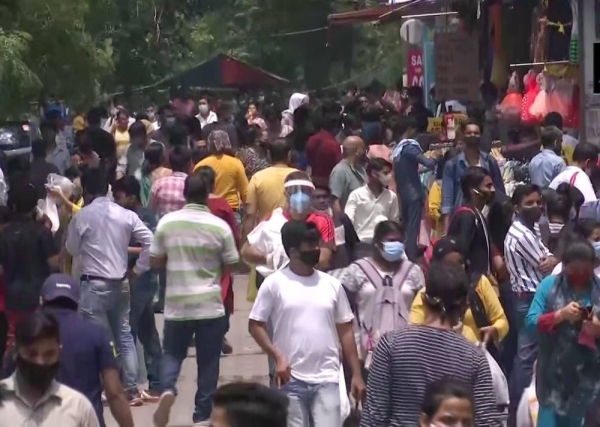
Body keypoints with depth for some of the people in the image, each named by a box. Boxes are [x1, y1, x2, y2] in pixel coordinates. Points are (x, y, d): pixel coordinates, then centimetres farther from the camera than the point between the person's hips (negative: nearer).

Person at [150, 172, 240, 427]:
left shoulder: (166, 222, -4)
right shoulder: (220, 226, -8)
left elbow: (155, 263, 4)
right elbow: (230, 266, 0)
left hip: (176, 303, 1)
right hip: (210, 304, -1)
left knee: (172, 353, 17)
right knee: (207, 362, 9)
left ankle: (167, 390, -10)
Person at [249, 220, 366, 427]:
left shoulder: (332, 285, 7)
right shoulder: (274, 283, -3)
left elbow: (345, 331, 11)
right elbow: (255, 325, 0)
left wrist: (356, 374, 7)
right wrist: (278, 357, -13)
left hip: (327, 379, 2)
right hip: (291, 379, -2)